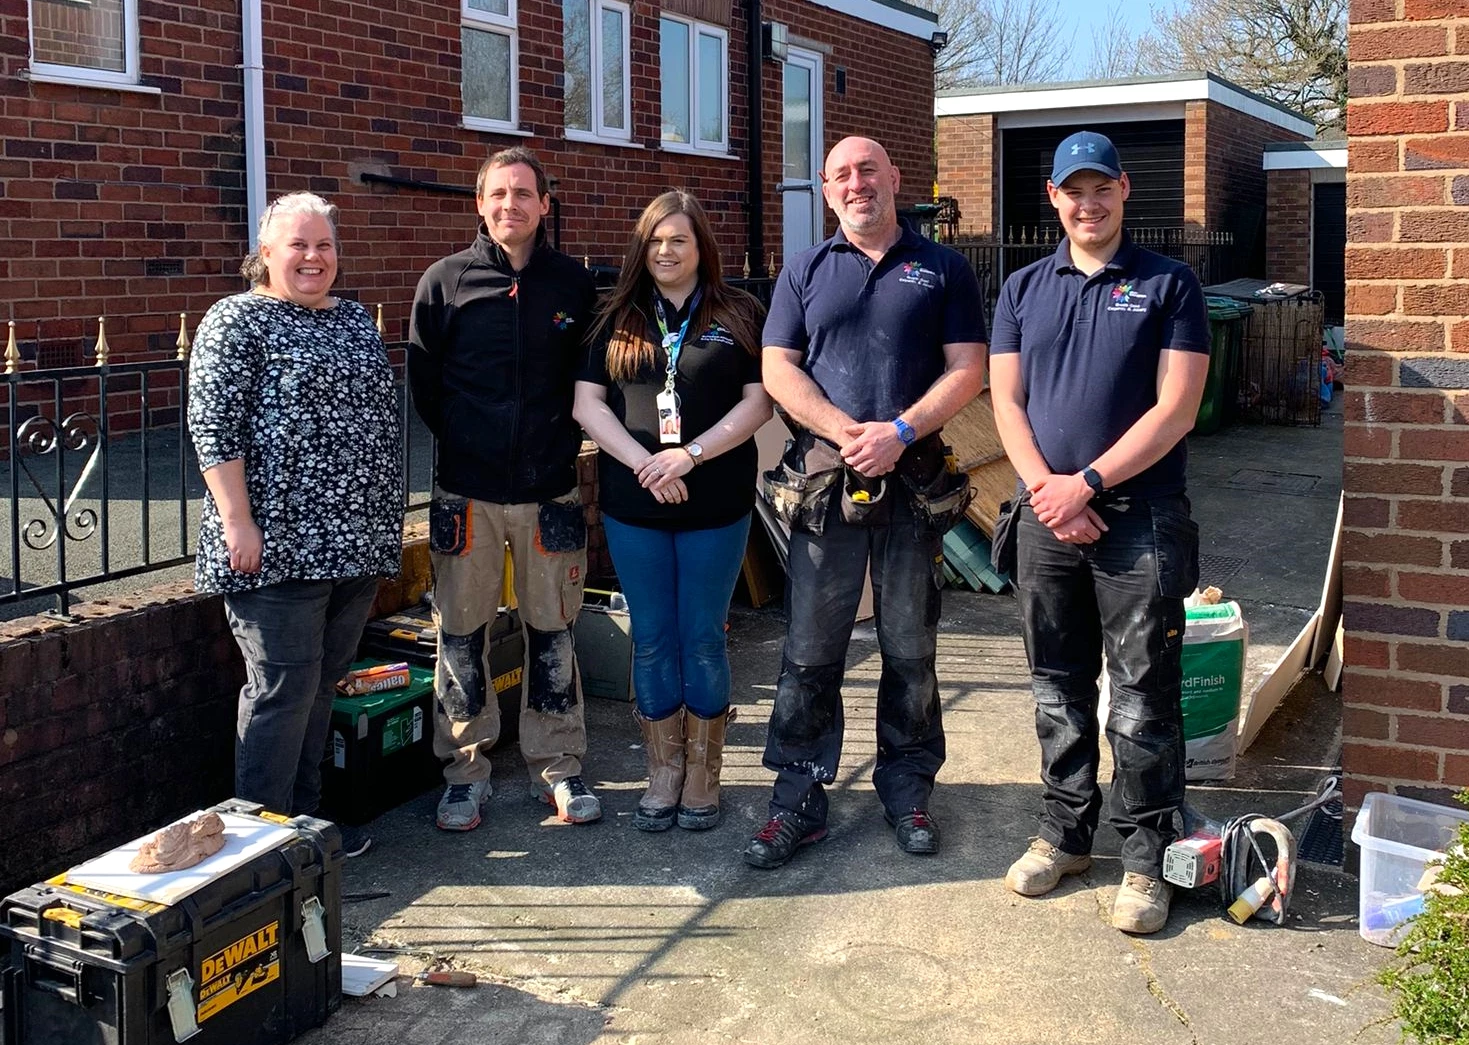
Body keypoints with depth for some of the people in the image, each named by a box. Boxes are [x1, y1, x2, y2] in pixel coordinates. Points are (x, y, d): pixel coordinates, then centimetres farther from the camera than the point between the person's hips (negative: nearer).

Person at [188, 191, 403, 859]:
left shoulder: (356, 321, 15)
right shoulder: (236, 322, -5)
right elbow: (214, 429, -12)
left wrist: (383, 519, 19)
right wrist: (238, 522, -18)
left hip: (357, 541, 7)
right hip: (279, 544, -7)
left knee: (323, 681, 14)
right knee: (282, 689, -3)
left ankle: (306, 816, 26)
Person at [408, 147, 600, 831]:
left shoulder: (575, 284, 5)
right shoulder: (445, 281, 1)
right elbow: (422, 383, 6)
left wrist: (561, 445, 4)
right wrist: (464, 445, 5)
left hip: (551, 492, 1)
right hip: (467, 492, -1)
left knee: (552, 631, 8)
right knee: (462, 633, 5)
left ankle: (558, 766, 21)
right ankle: (466, 771, 18)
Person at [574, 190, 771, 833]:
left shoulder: (739, 316, 4)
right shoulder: (619, 320, 9)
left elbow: (759, 400, -3)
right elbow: (588, 402, 2)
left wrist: (691, 454, -15)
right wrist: (644, 462, -12)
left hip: (716, 505, -2)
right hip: (633, 505, 2)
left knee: (703, 639, 5)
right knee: (651, 641, 7)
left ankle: (703, 776, 18)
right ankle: (662, 775, 19)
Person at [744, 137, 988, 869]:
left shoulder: (941, 269, 8)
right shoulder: (806, 272, 11)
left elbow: (967, 369, 1)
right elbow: (778, 369, 3)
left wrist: (900, 432, -14)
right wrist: (846, 432, -12)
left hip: (915, 480, 0)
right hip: (823, 480, 0)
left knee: (910, 648, 9)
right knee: (810, 650, 2)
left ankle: (907, 789, 22)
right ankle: (798, 800, 11)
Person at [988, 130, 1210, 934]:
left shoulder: (1168, 285, -1)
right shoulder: (1024, 289, 11)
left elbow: (1175, 408, -9)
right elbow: (1007, 400, 6)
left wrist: (1086, 485, -14)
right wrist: (1044, 488, -9)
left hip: (1140, 519, -4)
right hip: (1046, 517, 4)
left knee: (1141, 699, 0)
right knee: (1058, 688, 13)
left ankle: (1145, 855, 12)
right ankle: (1065, 830, 27)